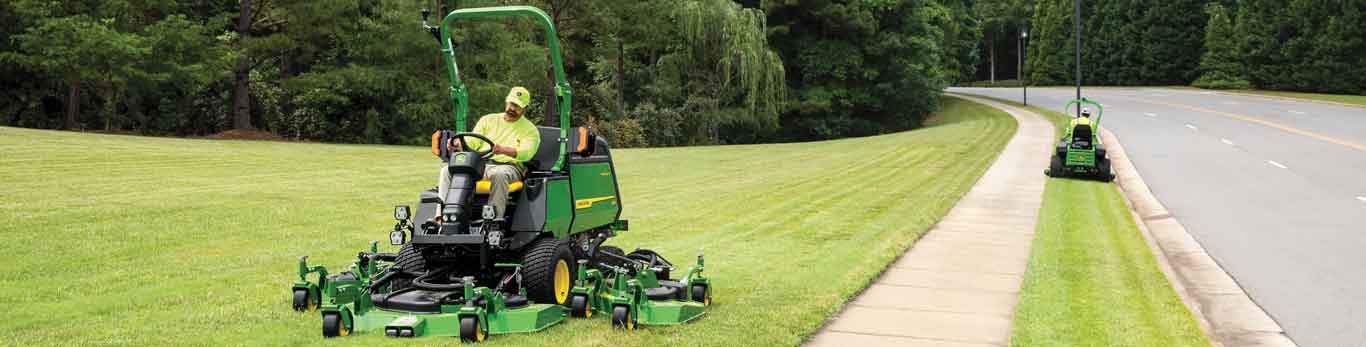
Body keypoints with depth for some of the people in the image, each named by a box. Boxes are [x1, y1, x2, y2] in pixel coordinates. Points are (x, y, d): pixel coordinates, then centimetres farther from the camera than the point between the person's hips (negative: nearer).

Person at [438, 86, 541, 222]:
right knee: (447, 171, -20)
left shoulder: (530, 130, 7)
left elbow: (525, 153, -13)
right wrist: (458, 143, -14)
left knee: (498, 174, -41)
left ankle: (495, 218, -44)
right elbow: (472, 142, 11)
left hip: (508, 166, -4)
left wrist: (503, 150, -34)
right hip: (479, 164, 4)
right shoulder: (488, 120, 20)